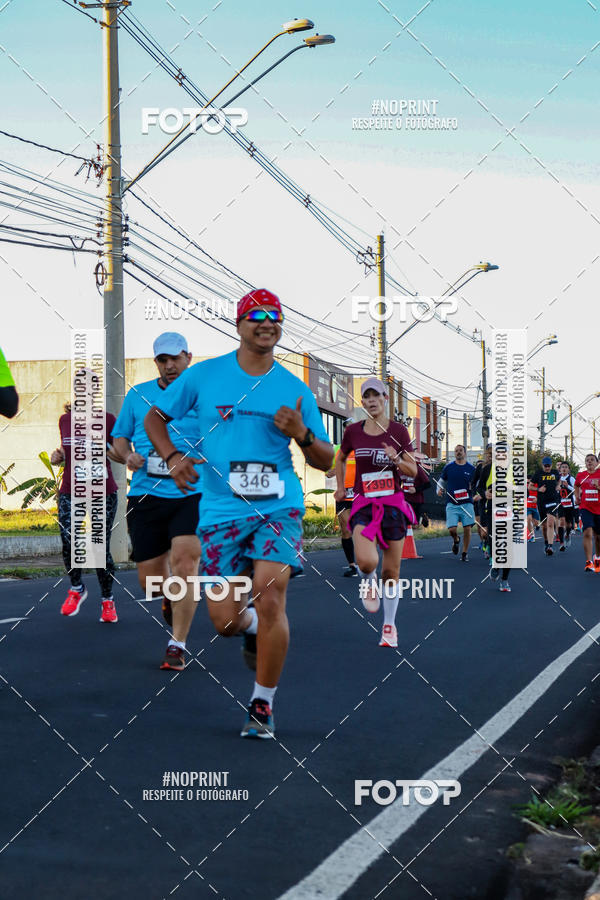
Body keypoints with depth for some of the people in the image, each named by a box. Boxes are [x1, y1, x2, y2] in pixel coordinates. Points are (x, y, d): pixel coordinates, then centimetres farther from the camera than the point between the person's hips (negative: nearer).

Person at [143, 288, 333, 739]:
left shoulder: (296, 390, 6)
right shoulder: (203, 375, 4)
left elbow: (326, 461, 10)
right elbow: (155, 417, 14)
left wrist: (301, 434, -11)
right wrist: (173, 457, -4)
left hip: (279, 508, 0)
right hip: (221, 511, 1)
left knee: (269, 599, -19)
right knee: (225, 621, -3)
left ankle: (263, 705, -1)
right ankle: (256, 629, 36)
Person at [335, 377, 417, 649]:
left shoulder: (398, 431, 1)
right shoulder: (353, 432, 4)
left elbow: (413, 471, 3)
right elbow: (340, 459, 24)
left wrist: (396, 459, -16)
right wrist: (341, 486, 16)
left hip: (393, 504, 0)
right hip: (364, 505, 0)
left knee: (391, 571, 4)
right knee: (366, 561, -25)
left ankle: (389, 625, 22)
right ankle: (368, 583, 12)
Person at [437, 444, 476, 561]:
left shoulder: (471, 469, 6)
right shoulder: (448, 467, 6)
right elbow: (442, 481, 18)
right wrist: (439, 490, -2)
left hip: (467, 503, 0)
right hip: (452, 504, 0)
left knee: (467, 528, -4)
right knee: (452, 529, -11)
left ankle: (465, 552, 13)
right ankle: (456, 540, 25)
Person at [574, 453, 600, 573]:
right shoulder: (580, 475, 6)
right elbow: (576, 486, 27)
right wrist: (577, 497, 13)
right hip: (585, 508, 0)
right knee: (587, 533, -19)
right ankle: (589, 562, -22)